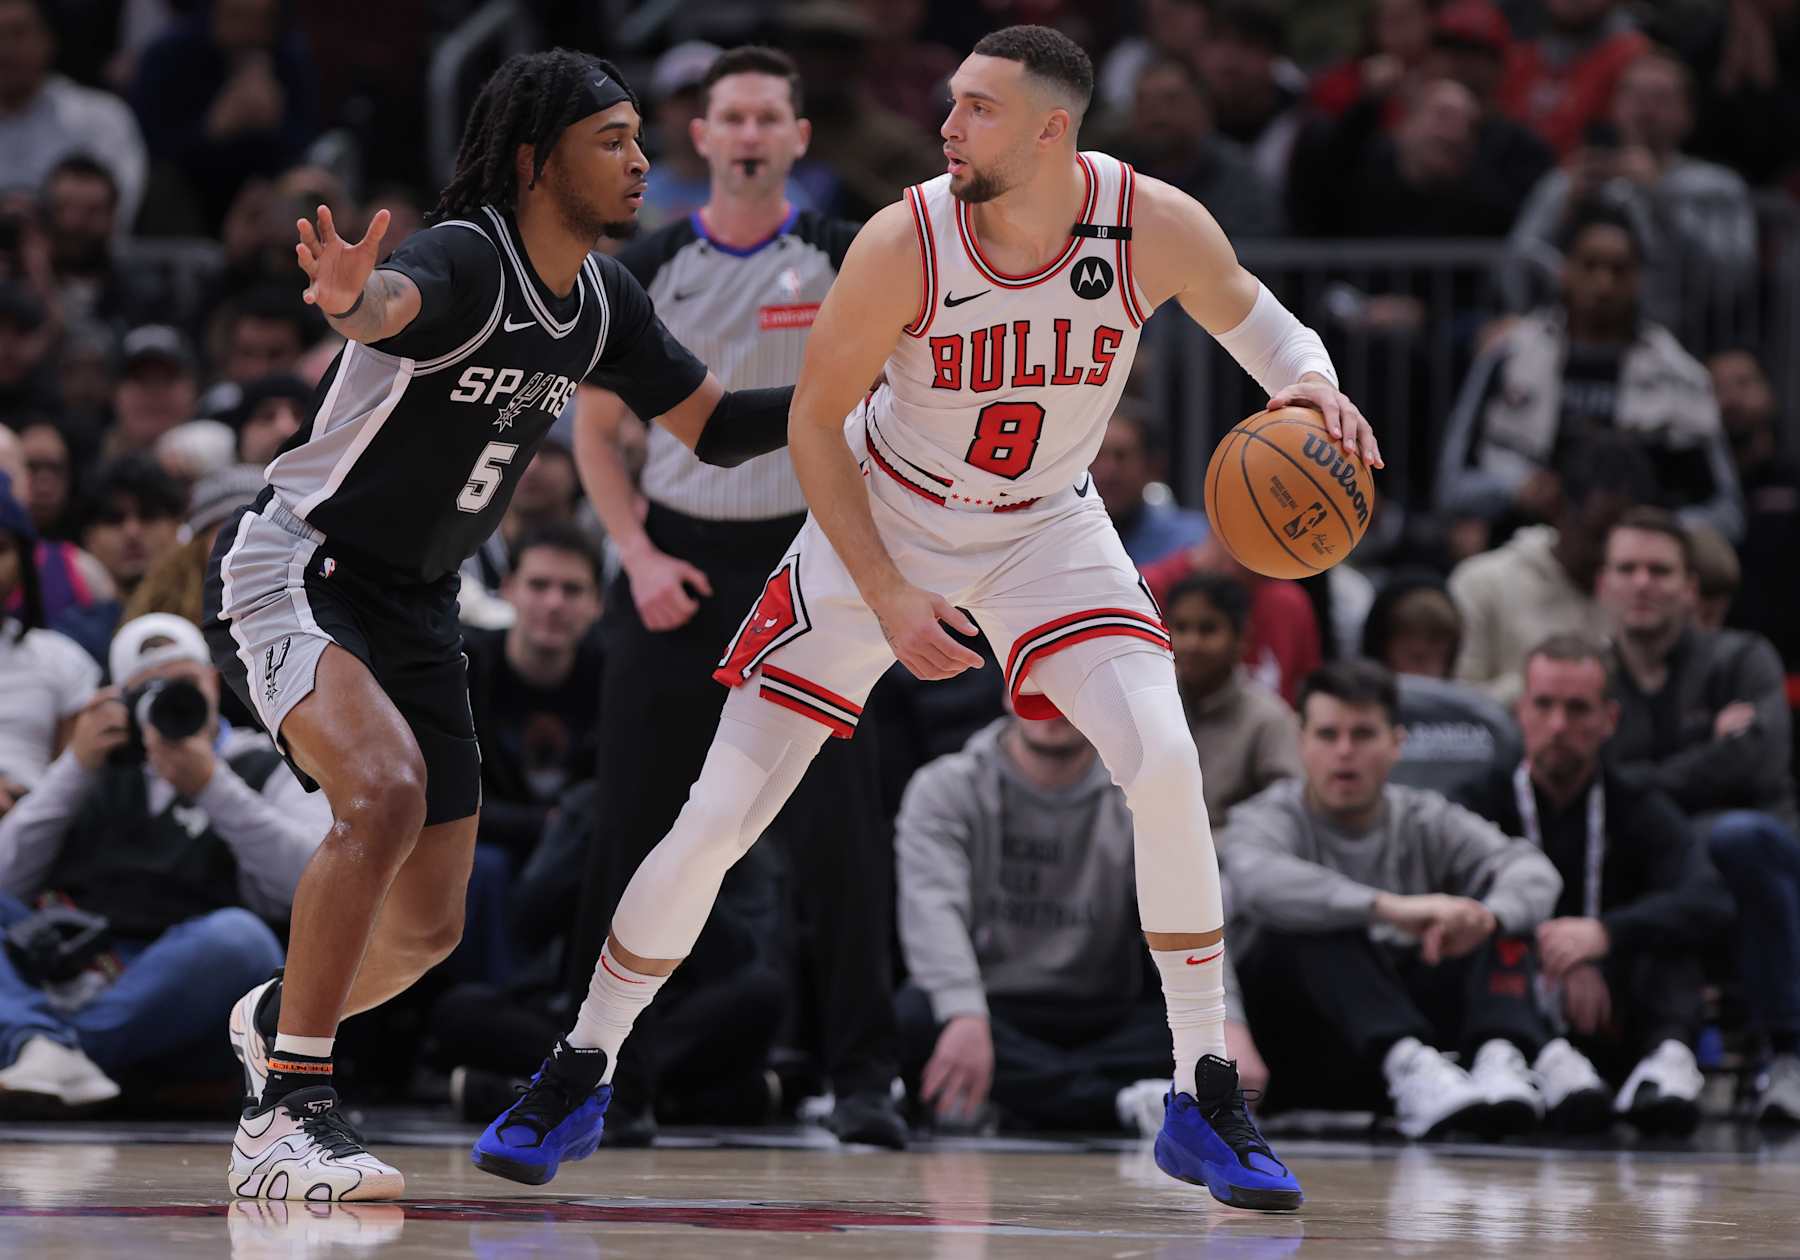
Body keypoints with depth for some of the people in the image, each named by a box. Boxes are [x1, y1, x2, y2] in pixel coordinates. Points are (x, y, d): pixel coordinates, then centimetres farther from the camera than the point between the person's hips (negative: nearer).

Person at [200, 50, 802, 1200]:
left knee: (429, 929, 9)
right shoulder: (465, 258, -23)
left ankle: (279, 1017, 42)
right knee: (385, 790, -34)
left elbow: (714, 424, 15)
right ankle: (288, 1114, -28)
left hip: (417, 607, 8)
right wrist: (354, 300, -71)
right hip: (293, 574, -8)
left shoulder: (602, 305, 2)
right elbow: (397, 299, -47)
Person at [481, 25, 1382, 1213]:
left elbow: (1247, 312, 2)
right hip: (881, 523, -1)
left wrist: (1310, 381, -20)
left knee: (1165, 764, -23)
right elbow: (814, 423, -13)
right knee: (718, 817, -5)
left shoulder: (1156, 227, -21)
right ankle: (579, 1078, 16)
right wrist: (888, 599, -19)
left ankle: (1205, 1102, -10)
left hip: (1045, 530, 1)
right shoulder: (904, 246, -26)